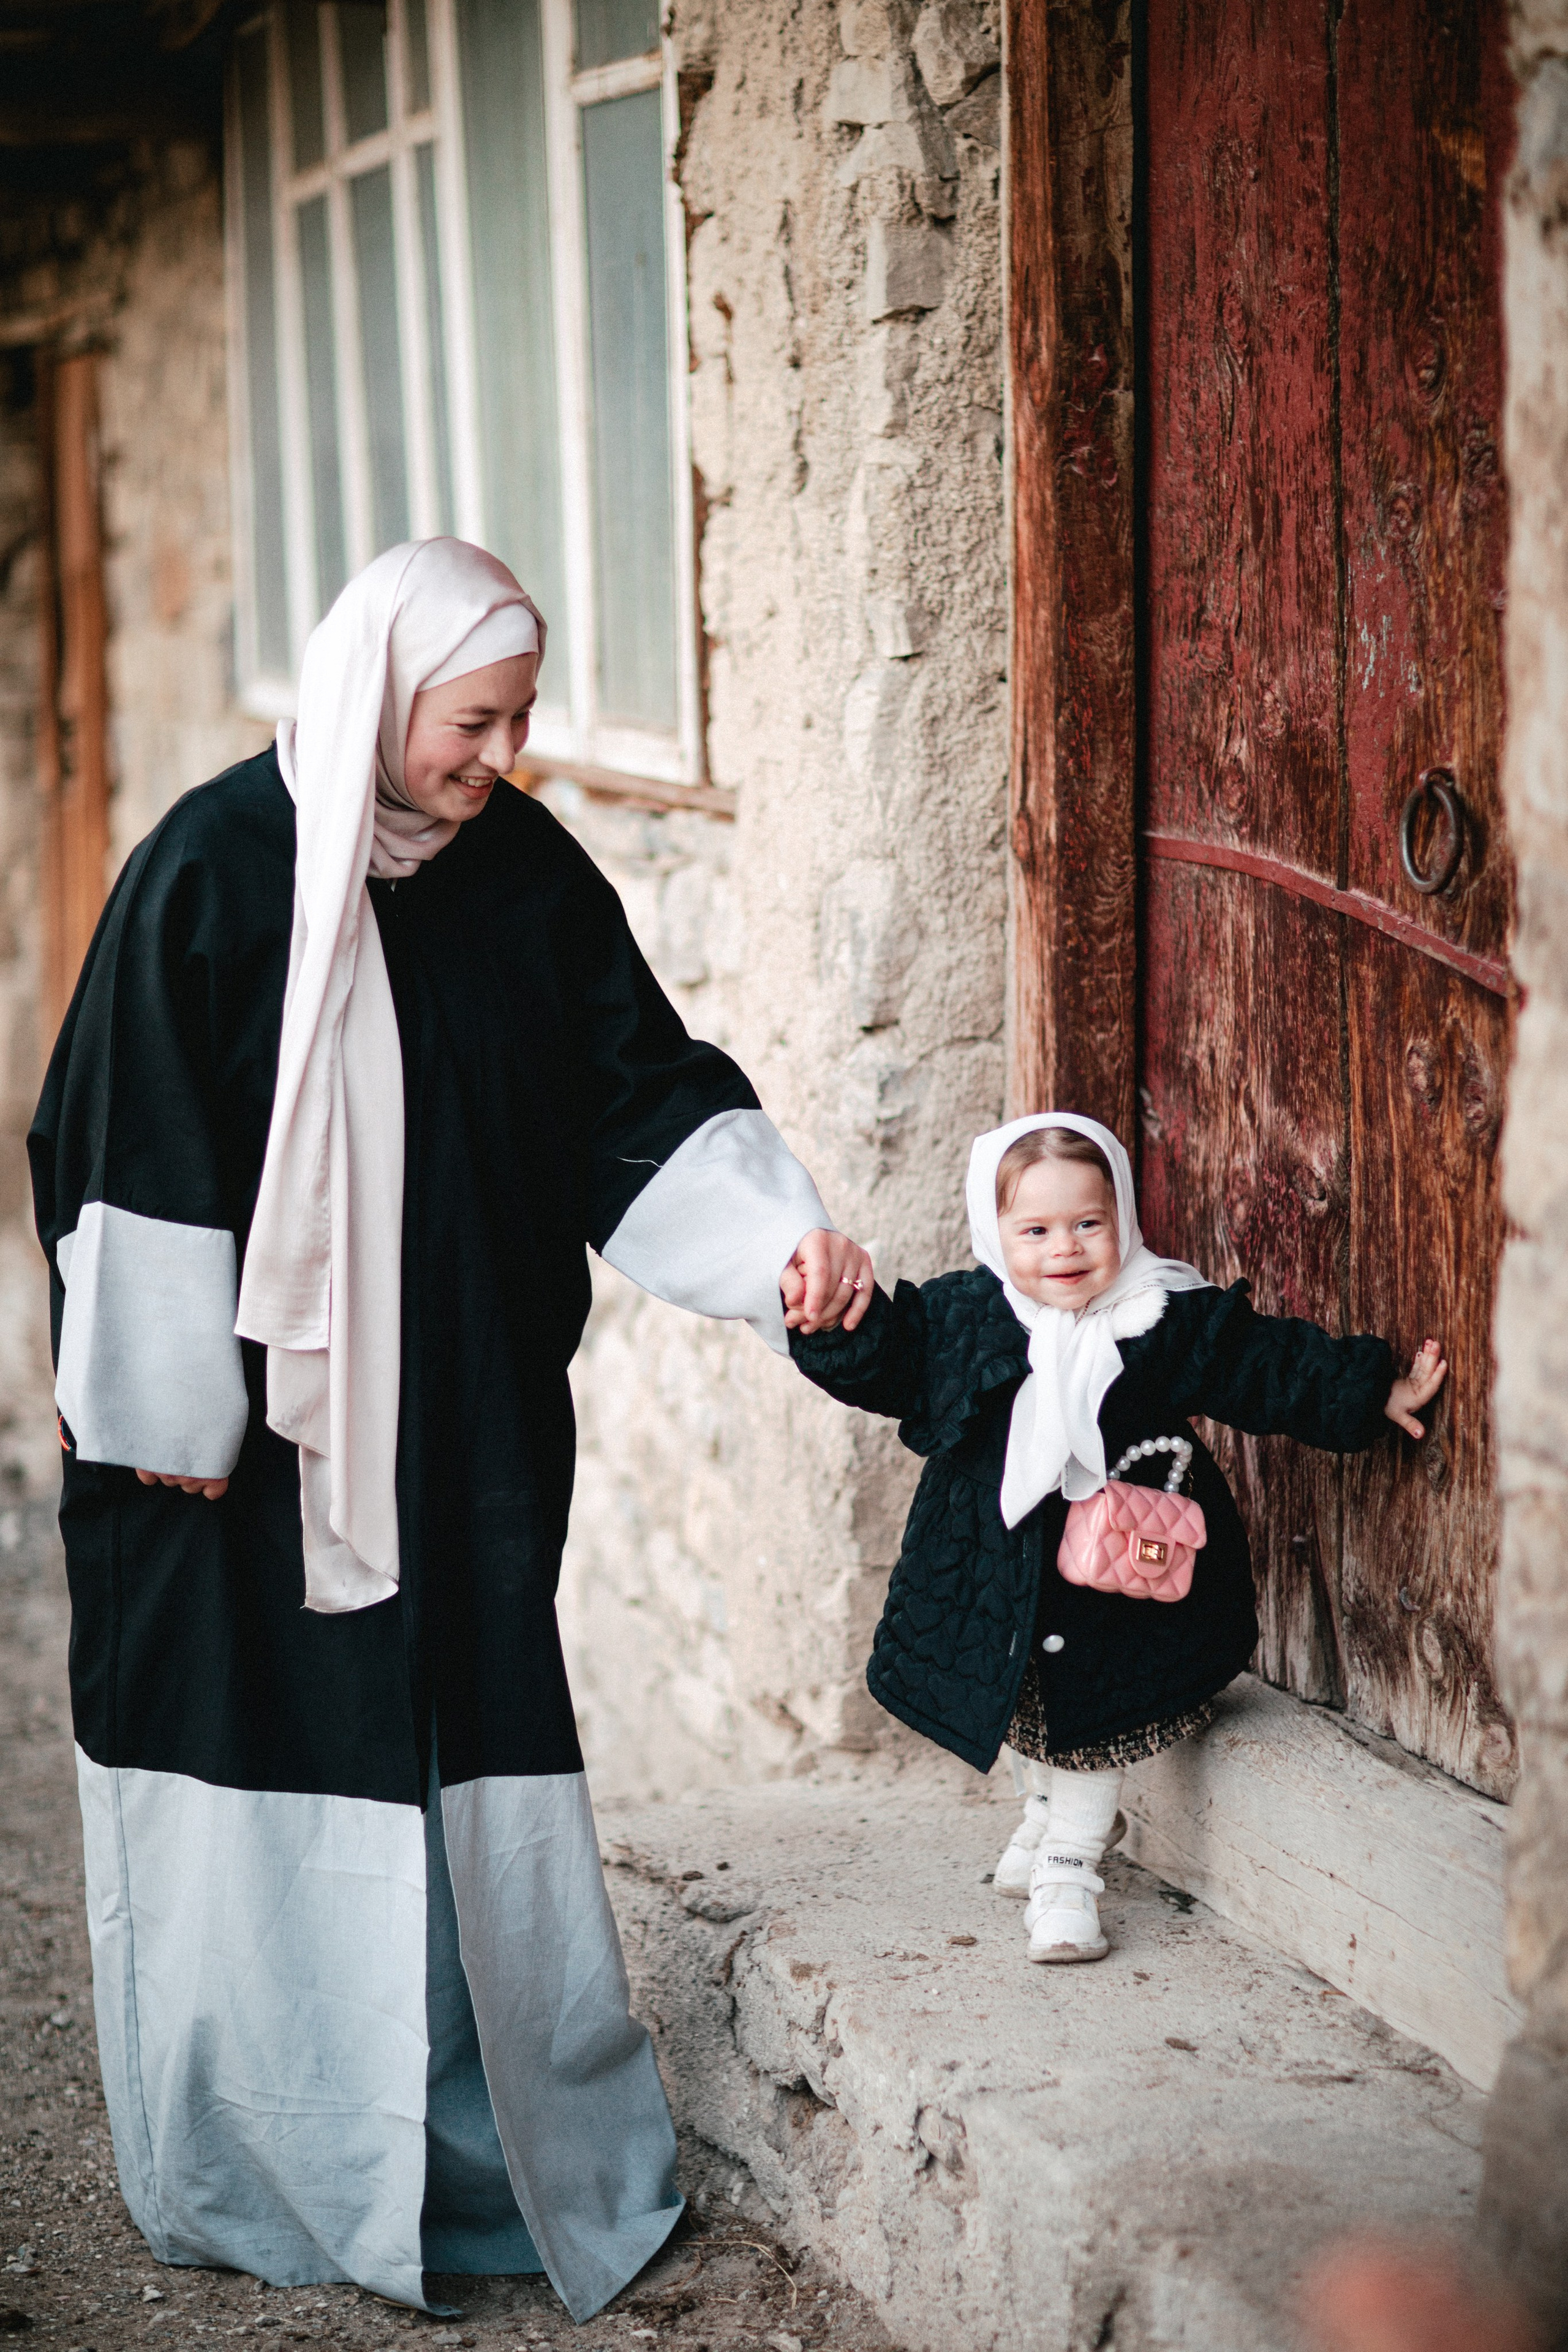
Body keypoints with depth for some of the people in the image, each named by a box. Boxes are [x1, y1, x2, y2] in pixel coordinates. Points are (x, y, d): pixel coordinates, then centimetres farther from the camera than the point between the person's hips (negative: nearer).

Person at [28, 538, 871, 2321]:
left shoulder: (525, 872, 1)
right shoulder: (217, 869, -13)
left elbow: (643, 1084, 3)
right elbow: (136, 1141, -11)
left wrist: (776, 1233, -13)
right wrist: (167, 1413, -11)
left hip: (464, 1421, 4)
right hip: (258, 1414, -4)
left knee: (469, 1762, 8)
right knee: (265, 1776, 5)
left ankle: (494, 2136, 20)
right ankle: (258, 2163, 20)